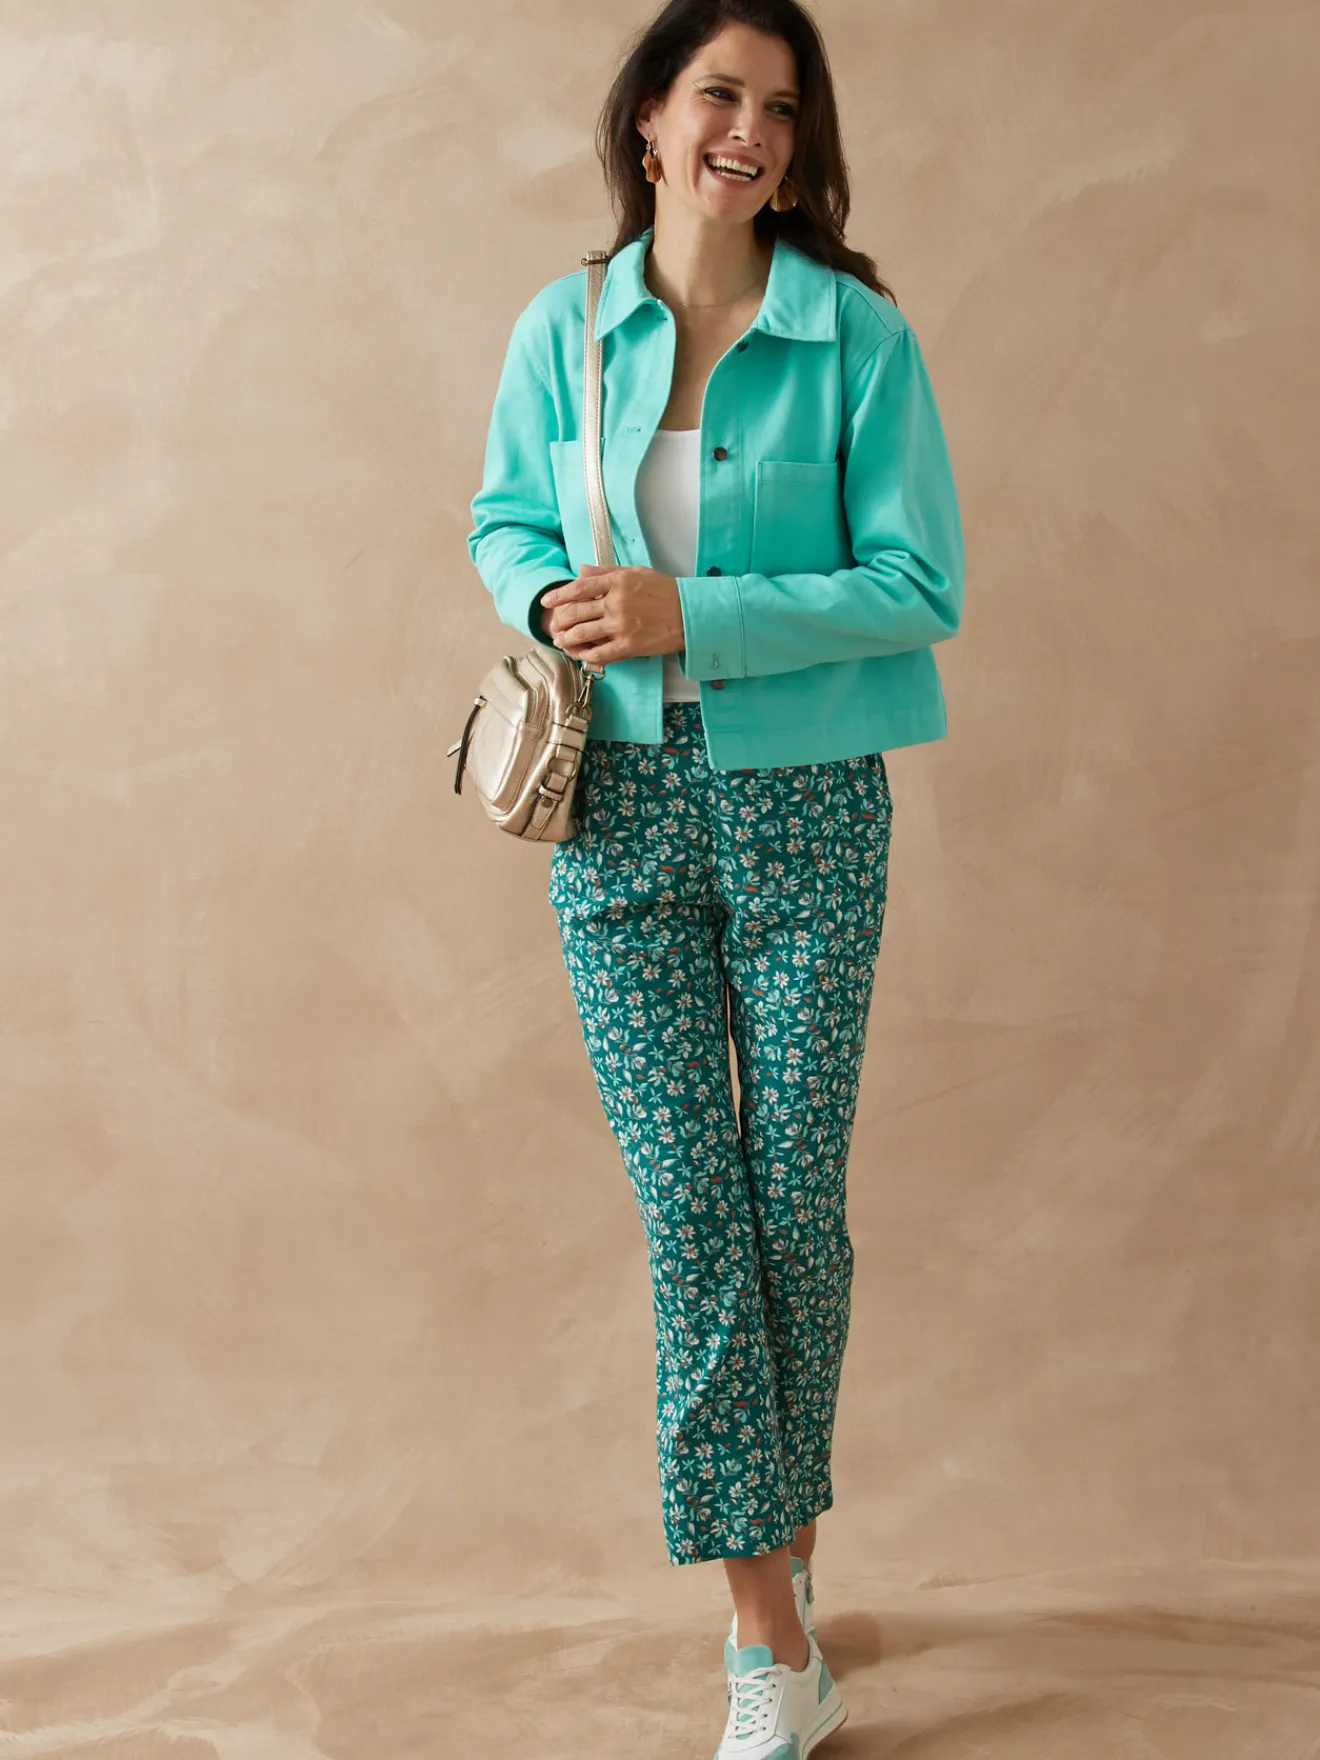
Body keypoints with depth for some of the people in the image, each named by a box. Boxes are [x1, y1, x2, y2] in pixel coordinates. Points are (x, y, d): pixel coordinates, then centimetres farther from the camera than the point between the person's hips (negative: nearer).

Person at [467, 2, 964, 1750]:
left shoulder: (858, 333, -5)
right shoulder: (564, 327, 3)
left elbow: (920, 584, -8)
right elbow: (505, 522, 15)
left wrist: (694, 616, -17)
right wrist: (555, 599, -8)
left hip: (804, 809, -1)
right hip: (622, 805, 2)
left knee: (794, 1202, 6)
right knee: (688, 1205, 1)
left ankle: (776, 1531, 32)